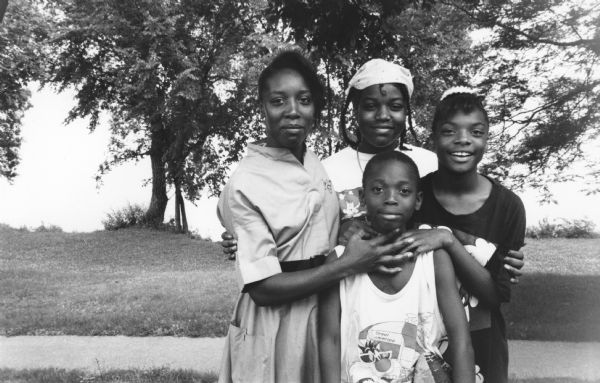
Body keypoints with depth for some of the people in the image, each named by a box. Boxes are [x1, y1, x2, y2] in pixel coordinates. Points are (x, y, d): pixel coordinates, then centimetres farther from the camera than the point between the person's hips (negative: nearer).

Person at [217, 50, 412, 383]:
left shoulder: (317, 165, 1)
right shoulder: (246, 183, -18)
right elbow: (263, 288, -19)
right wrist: (347, 265, -23)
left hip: (327, 308, 6)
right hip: (275, 323, -6)